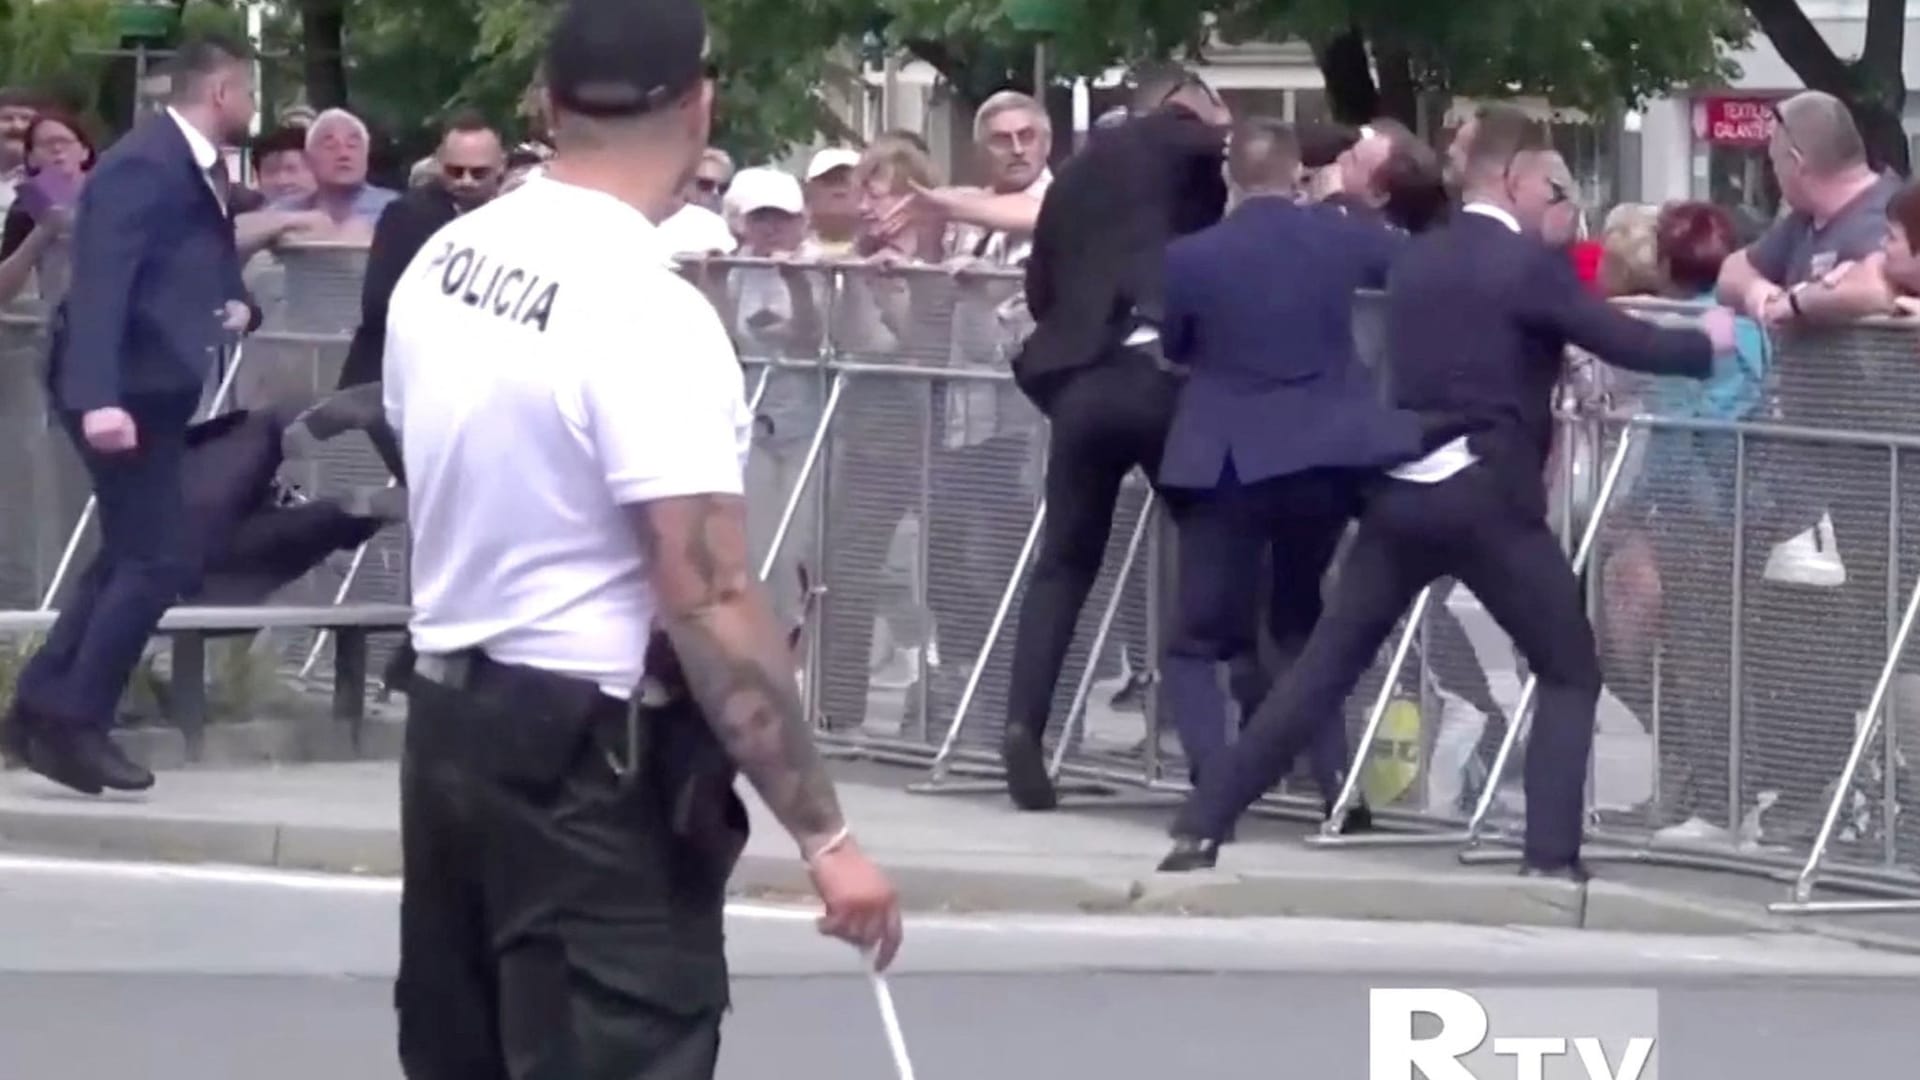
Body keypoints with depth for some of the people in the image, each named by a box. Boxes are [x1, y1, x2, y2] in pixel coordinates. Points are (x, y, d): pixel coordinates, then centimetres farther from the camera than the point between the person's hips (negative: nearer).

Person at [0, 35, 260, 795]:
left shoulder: (200, 167, 12)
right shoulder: (142, 165, -18)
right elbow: (100, 280, -26)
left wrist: (235, 305, 1)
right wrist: (100, 398, -35)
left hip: (155, 386, 10)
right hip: (123, 390, -10)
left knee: (132, 558, 15)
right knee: (160, 560, -10)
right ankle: (74, 722, -5)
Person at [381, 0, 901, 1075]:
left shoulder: (445, 264, 4)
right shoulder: (646, 311, -21)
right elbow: (711, 604, -24)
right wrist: (826, 834, -21)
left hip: (450, 716, 9)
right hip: (597, 758, -9)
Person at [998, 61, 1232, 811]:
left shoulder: (1075, 175, 23)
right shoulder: (1178, 143, 7)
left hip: (1081, 382, 5)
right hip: (1162, 374, -4)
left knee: (1065, 562, 13)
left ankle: (1023, 724, -5)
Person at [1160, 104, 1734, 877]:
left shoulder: (1415, 262, 14)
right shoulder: (1529, 266, -6)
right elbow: (1625, 344, -8)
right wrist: (1708, 342, 9)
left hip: (1401, 491, 6)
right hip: (1489, 496, -6)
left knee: (1327, 665, 11)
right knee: (1570, 672, 7)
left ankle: (1202, 825, 6)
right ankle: (1551, 856, -6)